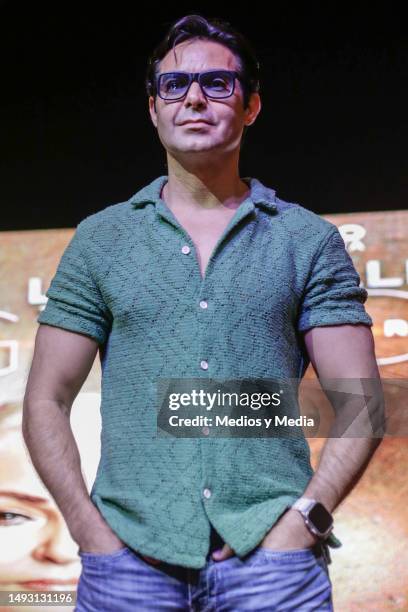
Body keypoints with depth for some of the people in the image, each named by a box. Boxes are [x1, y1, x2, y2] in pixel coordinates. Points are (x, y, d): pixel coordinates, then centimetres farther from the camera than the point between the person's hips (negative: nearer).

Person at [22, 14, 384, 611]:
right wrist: (89, 527, -4)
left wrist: (305, 517, -9)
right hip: (130, 556, 1)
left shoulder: (310, 240, 4)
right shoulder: (100, 239, 6)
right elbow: (47, 402, 6)